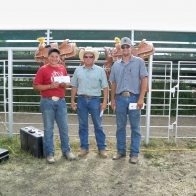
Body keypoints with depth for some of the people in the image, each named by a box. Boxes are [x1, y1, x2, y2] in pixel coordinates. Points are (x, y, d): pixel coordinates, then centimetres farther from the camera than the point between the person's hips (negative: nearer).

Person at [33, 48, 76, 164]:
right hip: (48, 102, -4)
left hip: (61, 101, 4)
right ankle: (49, 153, 13)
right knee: (48, 128, 4)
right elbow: (36, 86, -7)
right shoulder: (43, 69, -4)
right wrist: (50, 86, -18)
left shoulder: (63, 69, 10)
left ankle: (66, 151, 21)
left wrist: (65, 85, -5)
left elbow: (68, 84, 18)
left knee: (64, 127, 9)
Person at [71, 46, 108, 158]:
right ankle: (84, 148, 21)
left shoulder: (100, 70, 1)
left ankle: (102, 148, 15)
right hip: (81, 99, 2)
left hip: (94, 99, -2)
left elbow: (105, 87, -1)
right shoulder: (78, 70, 7)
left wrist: (105, 102, -7)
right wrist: (72, 101, 6)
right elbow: (74, 86, 11)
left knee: (98, 125, 4)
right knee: (83, 125, 9)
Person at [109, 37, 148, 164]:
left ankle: (134, 153, 12)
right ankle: (121, 151, 22)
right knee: (120, 127, 10)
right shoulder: (116, 65, 12)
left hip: (134, 98, -3)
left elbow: (144, 80, -4)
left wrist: (141, 98, -11)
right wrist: (112, 99, 8)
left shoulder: (139, 62, 2)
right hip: (120, 98, 3)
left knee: (135, 128, 3)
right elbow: (114, 83, 14)